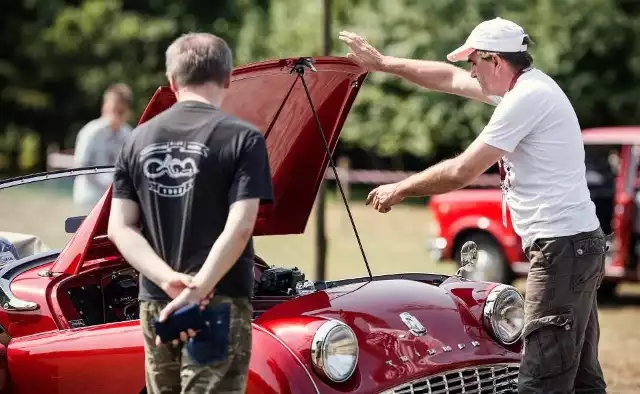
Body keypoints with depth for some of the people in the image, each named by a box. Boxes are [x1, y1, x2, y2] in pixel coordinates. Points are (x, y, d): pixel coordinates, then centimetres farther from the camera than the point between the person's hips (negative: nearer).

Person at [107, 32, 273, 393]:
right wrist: (197, 290, -20)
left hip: (155, 304, 5)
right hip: (220, 303, -5)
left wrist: (167, 278, -8)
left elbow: (120, 228, 2)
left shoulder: (139, 139, 9)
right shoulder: (243, 138, -6)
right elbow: (239, 227, -16)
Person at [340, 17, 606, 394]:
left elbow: (461, 172, -13)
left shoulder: (527, 98, -15)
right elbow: (450, 79, 28)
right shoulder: (528, 86, 15)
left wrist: (399, 190, 0)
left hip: (562, 248, -11)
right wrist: (383, 62, 31)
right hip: (580, 244, 11)